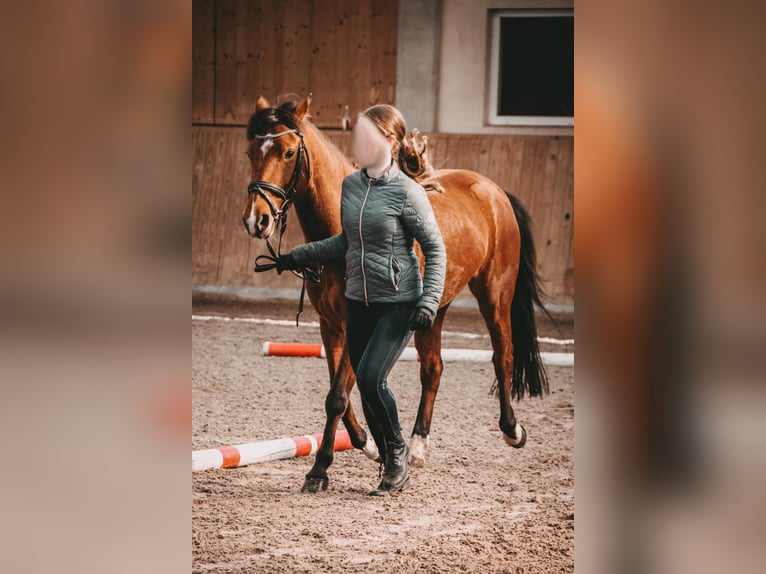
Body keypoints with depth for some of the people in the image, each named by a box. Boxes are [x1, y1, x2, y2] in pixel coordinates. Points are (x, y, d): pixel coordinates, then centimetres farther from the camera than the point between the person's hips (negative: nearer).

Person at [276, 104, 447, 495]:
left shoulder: (407, 192, -12)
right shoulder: (350, 185, 7)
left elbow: (435, 248, -7)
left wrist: (430, 300, -15)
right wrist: (297, 257, 21)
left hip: (399, 303, -6)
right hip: (358, 301, 6)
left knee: (370, 378, -18)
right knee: (366, 388, 5)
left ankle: (399, 452, 5)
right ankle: (395, 471, 16)